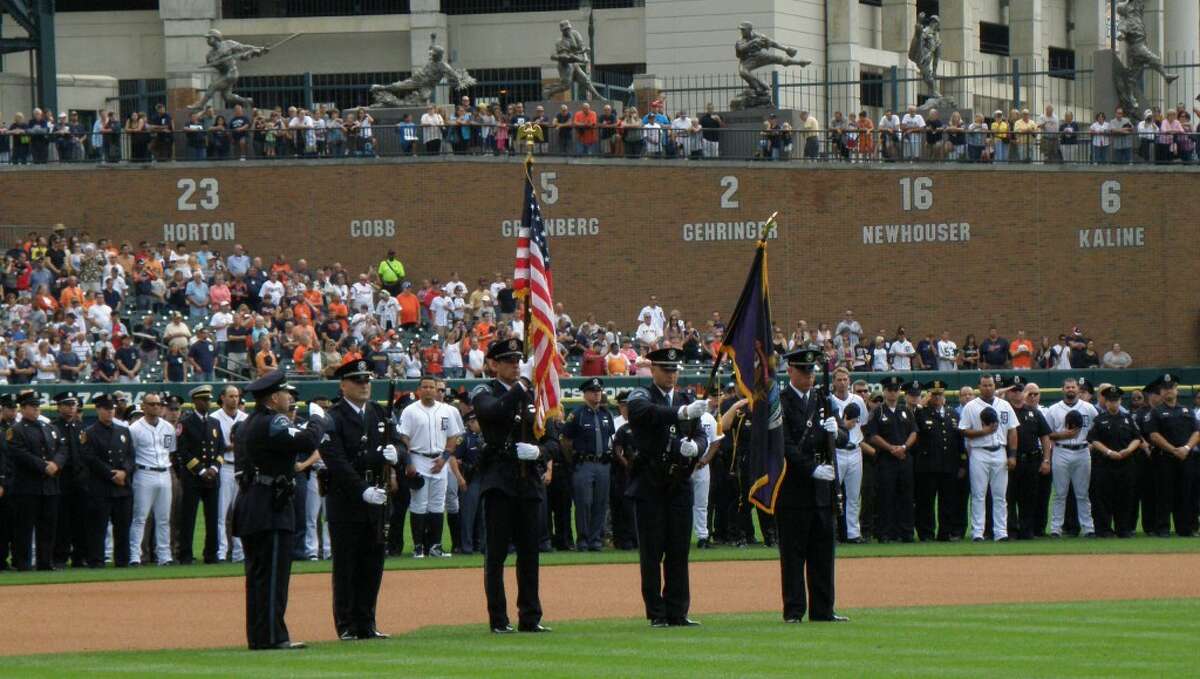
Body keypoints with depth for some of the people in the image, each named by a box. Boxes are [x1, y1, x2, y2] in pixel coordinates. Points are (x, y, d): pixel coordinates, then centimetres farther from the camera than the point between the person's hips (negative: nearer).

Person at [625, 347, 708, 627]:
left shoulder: (686, 401, 15)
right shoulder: (641, 397, -1)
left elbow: (702, 437, 7)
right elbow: (649, 412, -25)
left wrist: (695, 446, -18)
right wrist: (682, 412, -41)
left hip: (679, 486, 4)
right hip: (650, 486, -4)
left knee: (679, 551, 3)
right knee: (652, 552, -2)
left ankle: (677, 612, 7)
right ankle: (657, 614, 2)